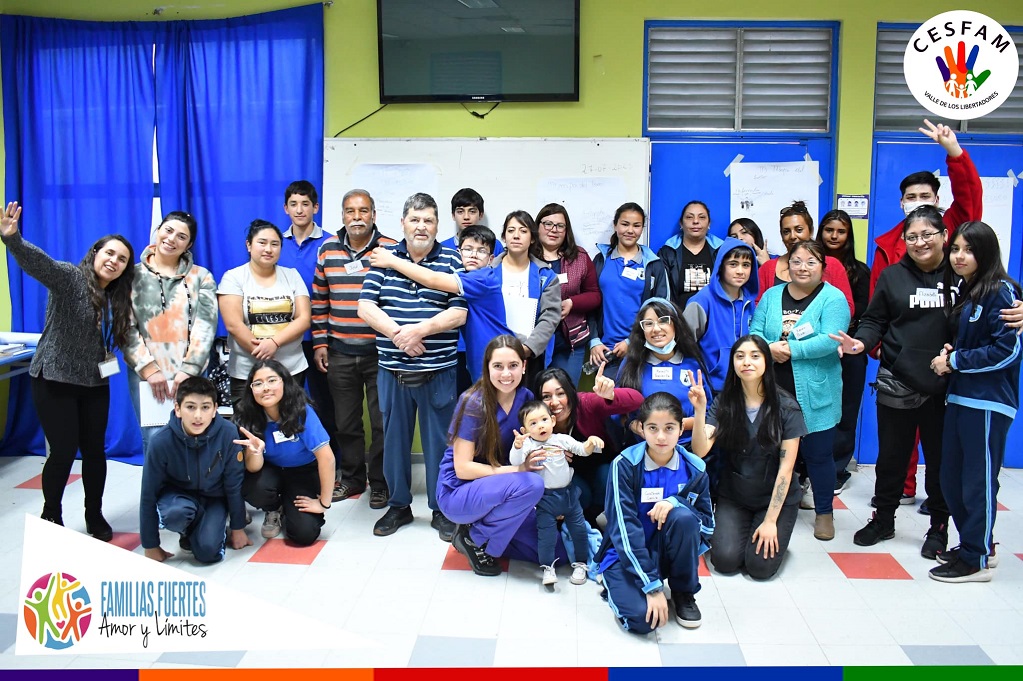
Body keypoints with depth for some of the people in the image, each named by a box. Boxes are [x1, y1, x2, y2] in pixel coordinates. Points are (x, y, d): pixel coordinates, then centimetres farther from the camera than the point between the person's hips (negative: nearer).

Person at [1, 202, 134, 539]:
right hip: (54, 380, -6)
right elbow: (38, 262, -30)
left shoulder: (118, 298, 8)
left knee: (95, 450, 10)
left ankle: (95, 516, 25)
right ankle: (51, 516, 19)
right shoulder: (69, 278, -11)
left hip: (94, 383, 6)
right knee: (64, 451, -3)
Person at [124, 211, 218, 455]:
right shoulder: (133, 275, 8)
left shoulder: (201, 277, 10)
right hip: (145, 373, -1)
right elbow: (126, 327, 1)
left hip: (189, 374, 1)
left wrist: (188, 370, -11)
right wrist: (148, 368, -10)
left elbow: (205, 326, 0)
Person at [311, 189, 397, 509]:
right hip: (340, 353, 3)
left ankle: (379, 483, 19)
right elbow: (319, 299, 11)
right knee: (346, 422, 13)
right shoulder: (328, 249, 6)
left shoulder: (391, 250, -5)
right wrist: (320, 343, 7)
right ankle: (351, 478, 29)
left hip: (380, 353, -3)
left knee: (382, 422, 4)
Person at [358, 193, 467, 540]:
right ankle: (398, 505, 28)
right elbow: (365, 307, -2)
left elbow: (459, 313, -8)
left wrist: (419, 330, -17)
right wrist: (398, 334, -16)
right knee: (394, 438, 12)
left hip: (438, 369, -2)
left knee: (438, 440, 6)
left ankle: (442, 510, 20)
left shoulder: (451, 260, 0)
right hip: (392, 369, 2)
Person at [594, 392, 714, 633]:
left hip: (668, 551, 4)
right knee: (642, 618, -31)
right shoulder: (625, 465, -17)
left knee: (683, 517, -29)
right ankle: (617, 585, 5)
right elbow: (624, 529, -21)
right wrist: (652, 586, -24)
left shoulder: (694, 469, -7)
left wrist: (676, 501, -24)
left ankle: (684, 592, -4)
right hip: (627, 554, -4)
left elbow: (708, 524, -3)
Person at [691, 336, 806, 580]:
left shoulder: (786, 408, -12)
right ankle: (726, 527, 17)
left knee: (760, 565, -15)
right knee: (725, 561, -15)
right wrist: (700, 410, -32)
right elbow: (700, 451, -17)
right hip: (732, 498, 2)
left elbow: (786, 468, -12)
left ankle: (775, 532, 17)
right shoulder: (723, 403, -7)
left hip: (775, 499, -1)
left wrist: (771, 521, -14)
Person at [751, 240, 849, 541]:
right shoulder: (771, 296, 11)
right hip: (774, 392, 4)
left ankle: (824, 512, 20)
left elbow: (830, 340, -16)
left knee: (818, 454, 4)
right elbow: (755, 332, 5)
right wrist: (770, 348, -16)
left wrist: (790, 350, -19)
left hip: (814, 396, -4)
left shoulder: (833, 298, -3)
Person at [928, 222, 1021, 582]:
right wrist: (949, 355, 4)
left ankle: (976, 560, 12)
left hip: (988, 402, -9)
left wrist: (955, 361, -12)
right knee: (951, 479, 13)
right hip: (960, 397, 9)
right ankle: (977, 545, 29)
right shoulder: (965, 292, 16)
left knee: (978, 480, 0)